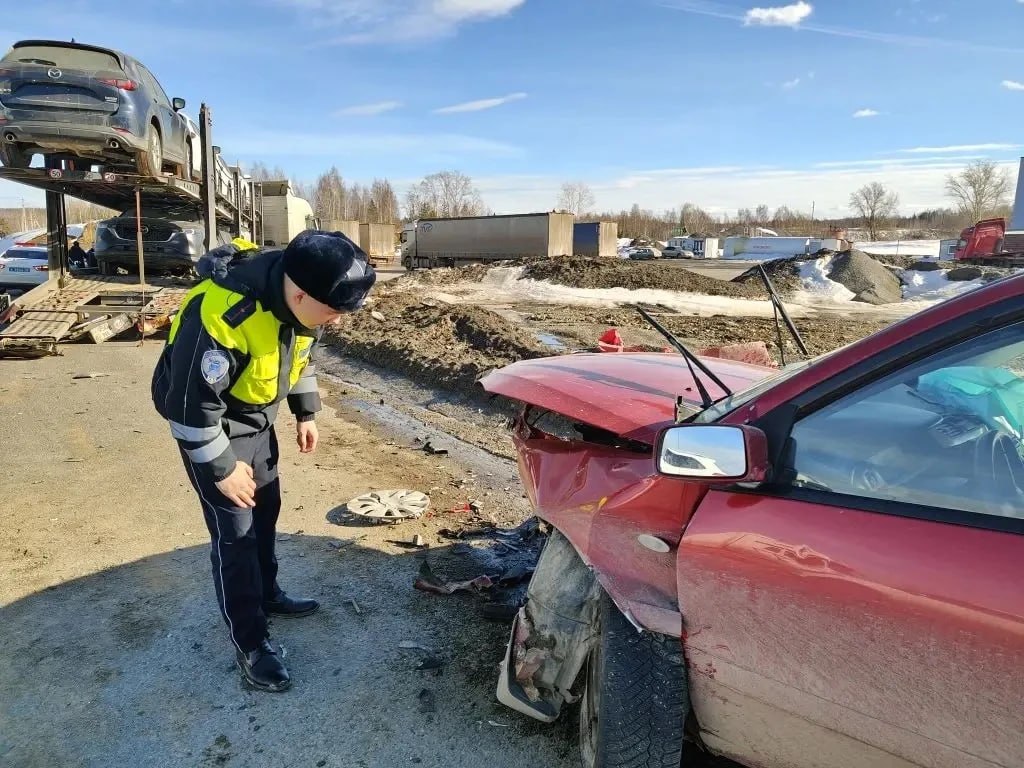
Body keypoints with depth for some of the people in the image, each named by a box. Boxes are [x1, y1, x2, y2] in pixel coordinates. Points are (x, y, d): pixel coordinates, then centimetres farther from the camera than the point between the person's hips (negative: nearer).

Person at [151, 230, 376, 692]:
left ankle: (267, 595, 40)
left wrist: (306, 413, 10)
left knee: (266, 509, 18)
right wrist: (222, 469, -20)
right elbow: (192, 403, -29)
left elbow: (303, 354, 6)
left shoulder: (301, 297, -15)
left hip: (257, 416, 7)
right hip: (208, 422, -7)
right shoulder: (221, 314, -39)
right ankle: (249, 643, 14)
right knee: (235, 531, -2)